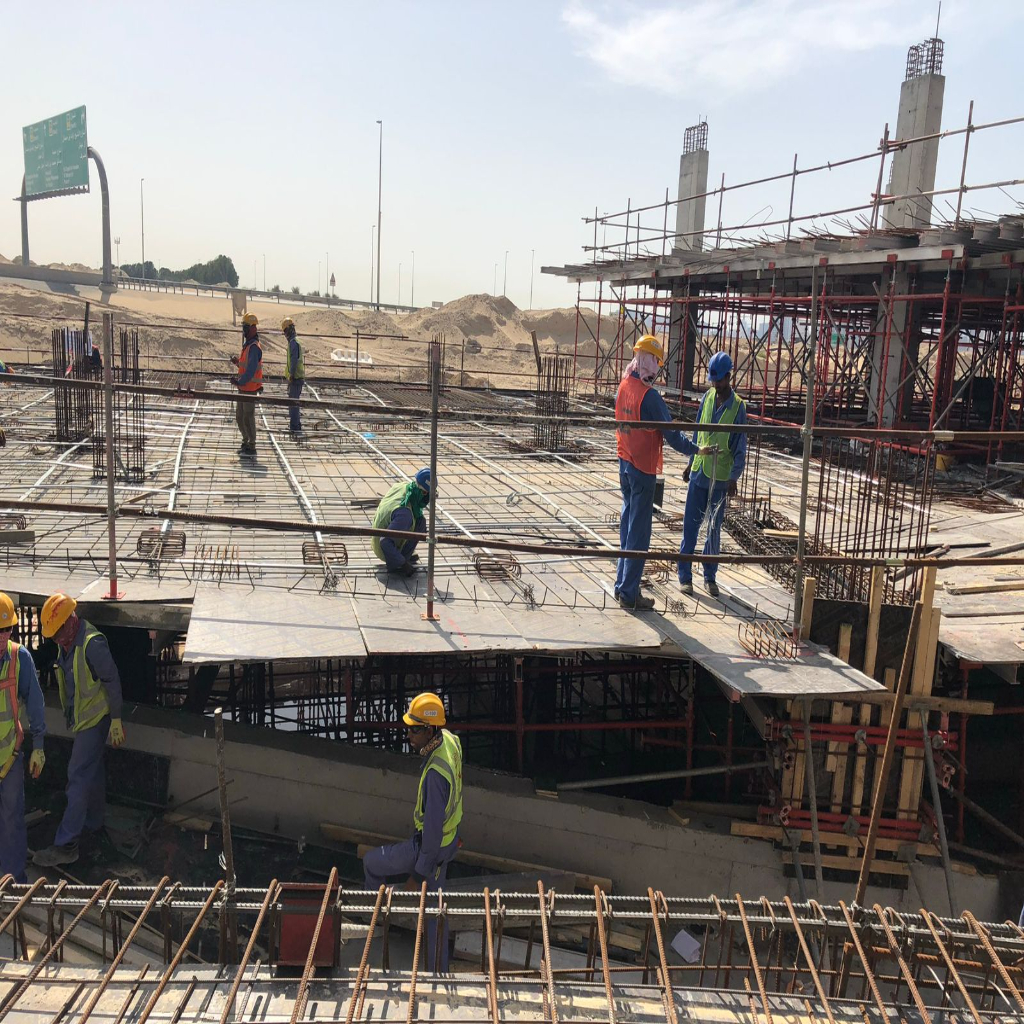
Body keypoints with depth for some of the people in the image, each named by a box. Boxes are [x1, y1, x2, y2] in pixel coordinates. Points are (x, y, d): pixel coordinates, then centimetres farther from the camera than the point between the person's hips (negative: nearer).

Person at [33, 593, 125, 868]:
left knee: (79, 777, -7)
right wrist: (70, 714, 22)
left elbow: (112, 681, -21)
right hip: (79, 717, 9)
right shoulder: (66, 642, 3)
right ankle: (93, 822, 38)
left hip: (95, 718, -9)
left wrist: (116, 720, -17)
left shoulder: (92, 643, -26)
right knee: (92, 772, 22)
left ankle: (66, 845, -3)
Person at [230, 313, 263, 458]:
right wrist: (237, 362, 7)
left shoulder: (254, 347, -16)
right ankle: (245, 442, 29)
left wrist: (240, 381, -27)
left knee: (248, 418, -6)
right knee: (239, 417, 16)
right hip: (243, 388, 10)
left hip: (250, 388, -10)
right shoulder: (247, 345, 16)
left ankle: (252, 448, 0)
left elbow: (251, 370, -24)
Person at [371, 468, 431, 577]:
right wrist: (402, 563, -29)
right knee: (420, 523, -14)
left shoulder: (401, 486, -13)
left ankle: (407, 554, 20)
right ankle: (396, 565, -8)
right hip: (385, 550, -8)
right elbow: (385, 542, -37)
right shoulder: (405, 512, -37)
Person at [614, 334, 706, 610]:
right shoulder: (649, 396, -20)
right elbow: (670, 433, -17)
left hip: (625, 464, 8)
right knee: (639, 532, -1)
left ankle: (622, 585, 24)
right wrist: (694, 449, -5)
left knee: (628, 525, 17)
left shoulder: (623, 386, 3)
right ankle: (628, 593, 4)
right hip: (643, 469, -8)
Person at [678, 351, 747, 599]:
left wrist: (734, 479, -15)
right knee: (690, 525, 4)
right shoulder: (707, 397, 2)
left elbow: (740, 448, -8)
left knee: (714, 529, 8)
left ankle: (710, 576, 18)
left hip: (720, 478, -3)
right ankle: (685, 575, 11)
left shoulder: (738, 407, -9)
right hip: (698, 473, 3)